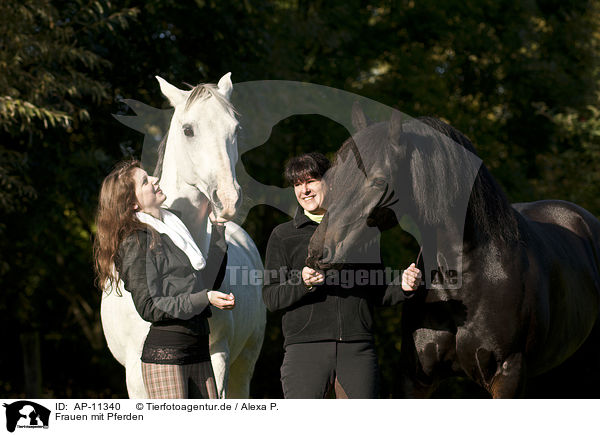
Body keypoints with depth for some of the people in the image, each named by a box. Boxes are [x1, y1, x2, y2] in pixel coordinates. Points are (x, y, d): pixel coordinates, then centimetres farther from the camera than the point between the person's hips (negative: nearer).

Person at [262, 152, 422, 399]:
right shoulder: (283, 235, 11)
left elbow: (378, 295, 20)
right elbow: (271, 299, 4)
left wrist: (402, 288, -1)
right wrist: (302, 284, -14)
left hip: (357, 350, 2)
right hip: (305, 347, -2)